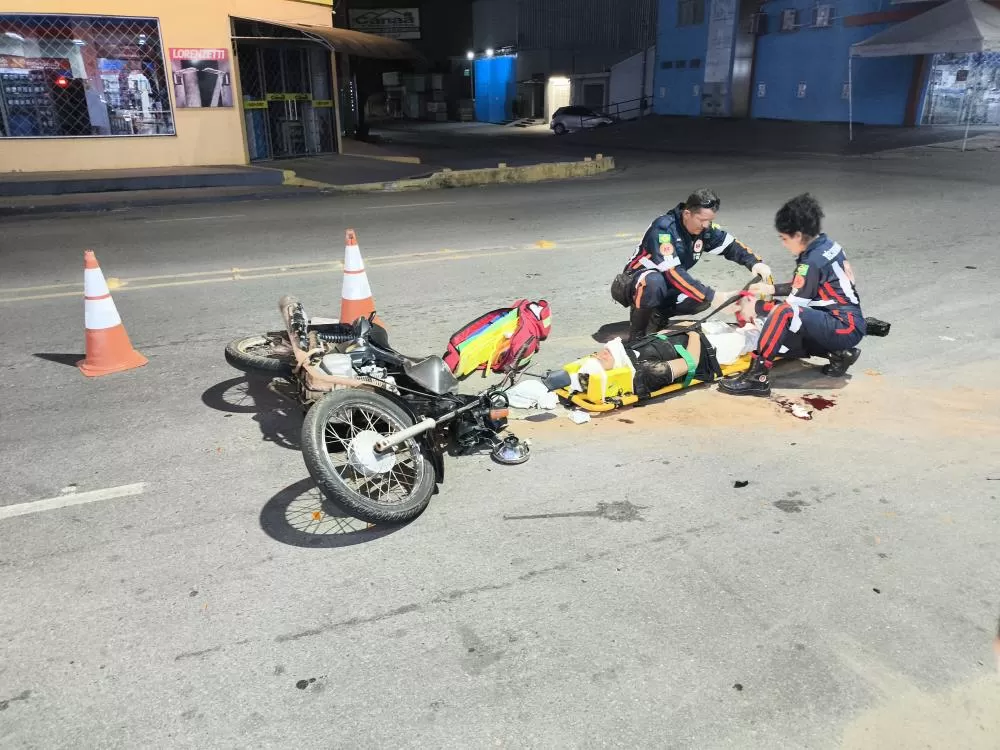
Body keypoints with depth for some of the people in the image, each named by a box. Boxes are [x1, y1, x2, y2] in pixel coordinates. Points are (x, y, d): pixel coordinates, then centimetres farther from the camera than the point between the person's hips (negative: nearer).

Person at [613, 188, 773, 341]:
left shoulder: (704, 228, -7)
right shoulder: (663, 228, -28)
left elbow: (731, 245, 1)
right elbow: (672, 273, -35)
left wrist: (755, 262, -20)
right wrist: (712, 296, -37)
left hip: (668, 287, 7)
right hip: (638, 281, -7)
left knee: (702, 298, -19)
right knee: (654, 282, -40)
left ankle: (659, 315, 6)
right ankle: (636, 333, -17)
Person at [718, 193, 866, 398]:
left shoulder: (813, 262, -20)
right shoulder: (828, 245, 7)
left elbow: (793, 304, -15)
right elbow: (804, 289, 19)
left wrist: (756, 308, -4)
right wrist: (772, 289, 16)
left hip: (845, 328, -10)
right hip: (850, 325, 10)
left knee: (785, 313, -29)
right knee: (782, 338, 13)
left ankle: (758, 377, -28)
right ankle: (838, 353, 11)